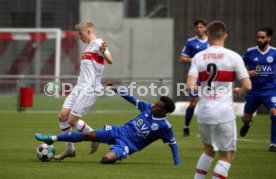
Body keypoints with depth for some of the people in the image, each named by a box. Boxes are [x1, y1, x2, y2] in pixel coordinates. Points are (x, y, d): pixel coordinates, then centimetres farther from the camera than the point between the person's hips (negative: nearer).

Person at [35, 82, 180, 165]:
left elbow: (173, 144, -10)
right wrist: (116, 90, 9)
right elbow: (132, 100, 10)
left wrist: (177, 164, -13)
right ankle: (52, 139, 6)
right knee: (87, 136, -2)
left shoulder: (164, 127, -17)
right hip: (120, 131, 5)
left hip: (127, 145, -5)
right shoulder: (148, 108, -2)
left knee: (107, 159, -34)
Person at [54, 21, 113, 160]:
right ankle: (69, 149, 10)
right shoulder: (89, 47, 20)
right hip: (79, 87, 9)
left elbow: (109, 61, -26)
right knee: (62, 116, 2)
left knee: (72, 120, -12)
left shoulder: (98, 43, -9)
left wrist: (103, 52, -46)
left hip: (89, 89, -9)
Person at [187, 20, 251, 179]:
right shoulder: (233, 57, -5)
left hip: (204, 112, 4)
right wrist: (239, 92, 13)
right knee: (227, 156, 7)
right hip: (224, 113, -4)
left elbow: (190, 86, -7)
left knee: (209, 150, 25)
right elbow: (247, 86, -9)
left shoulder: (199, 57, 2)